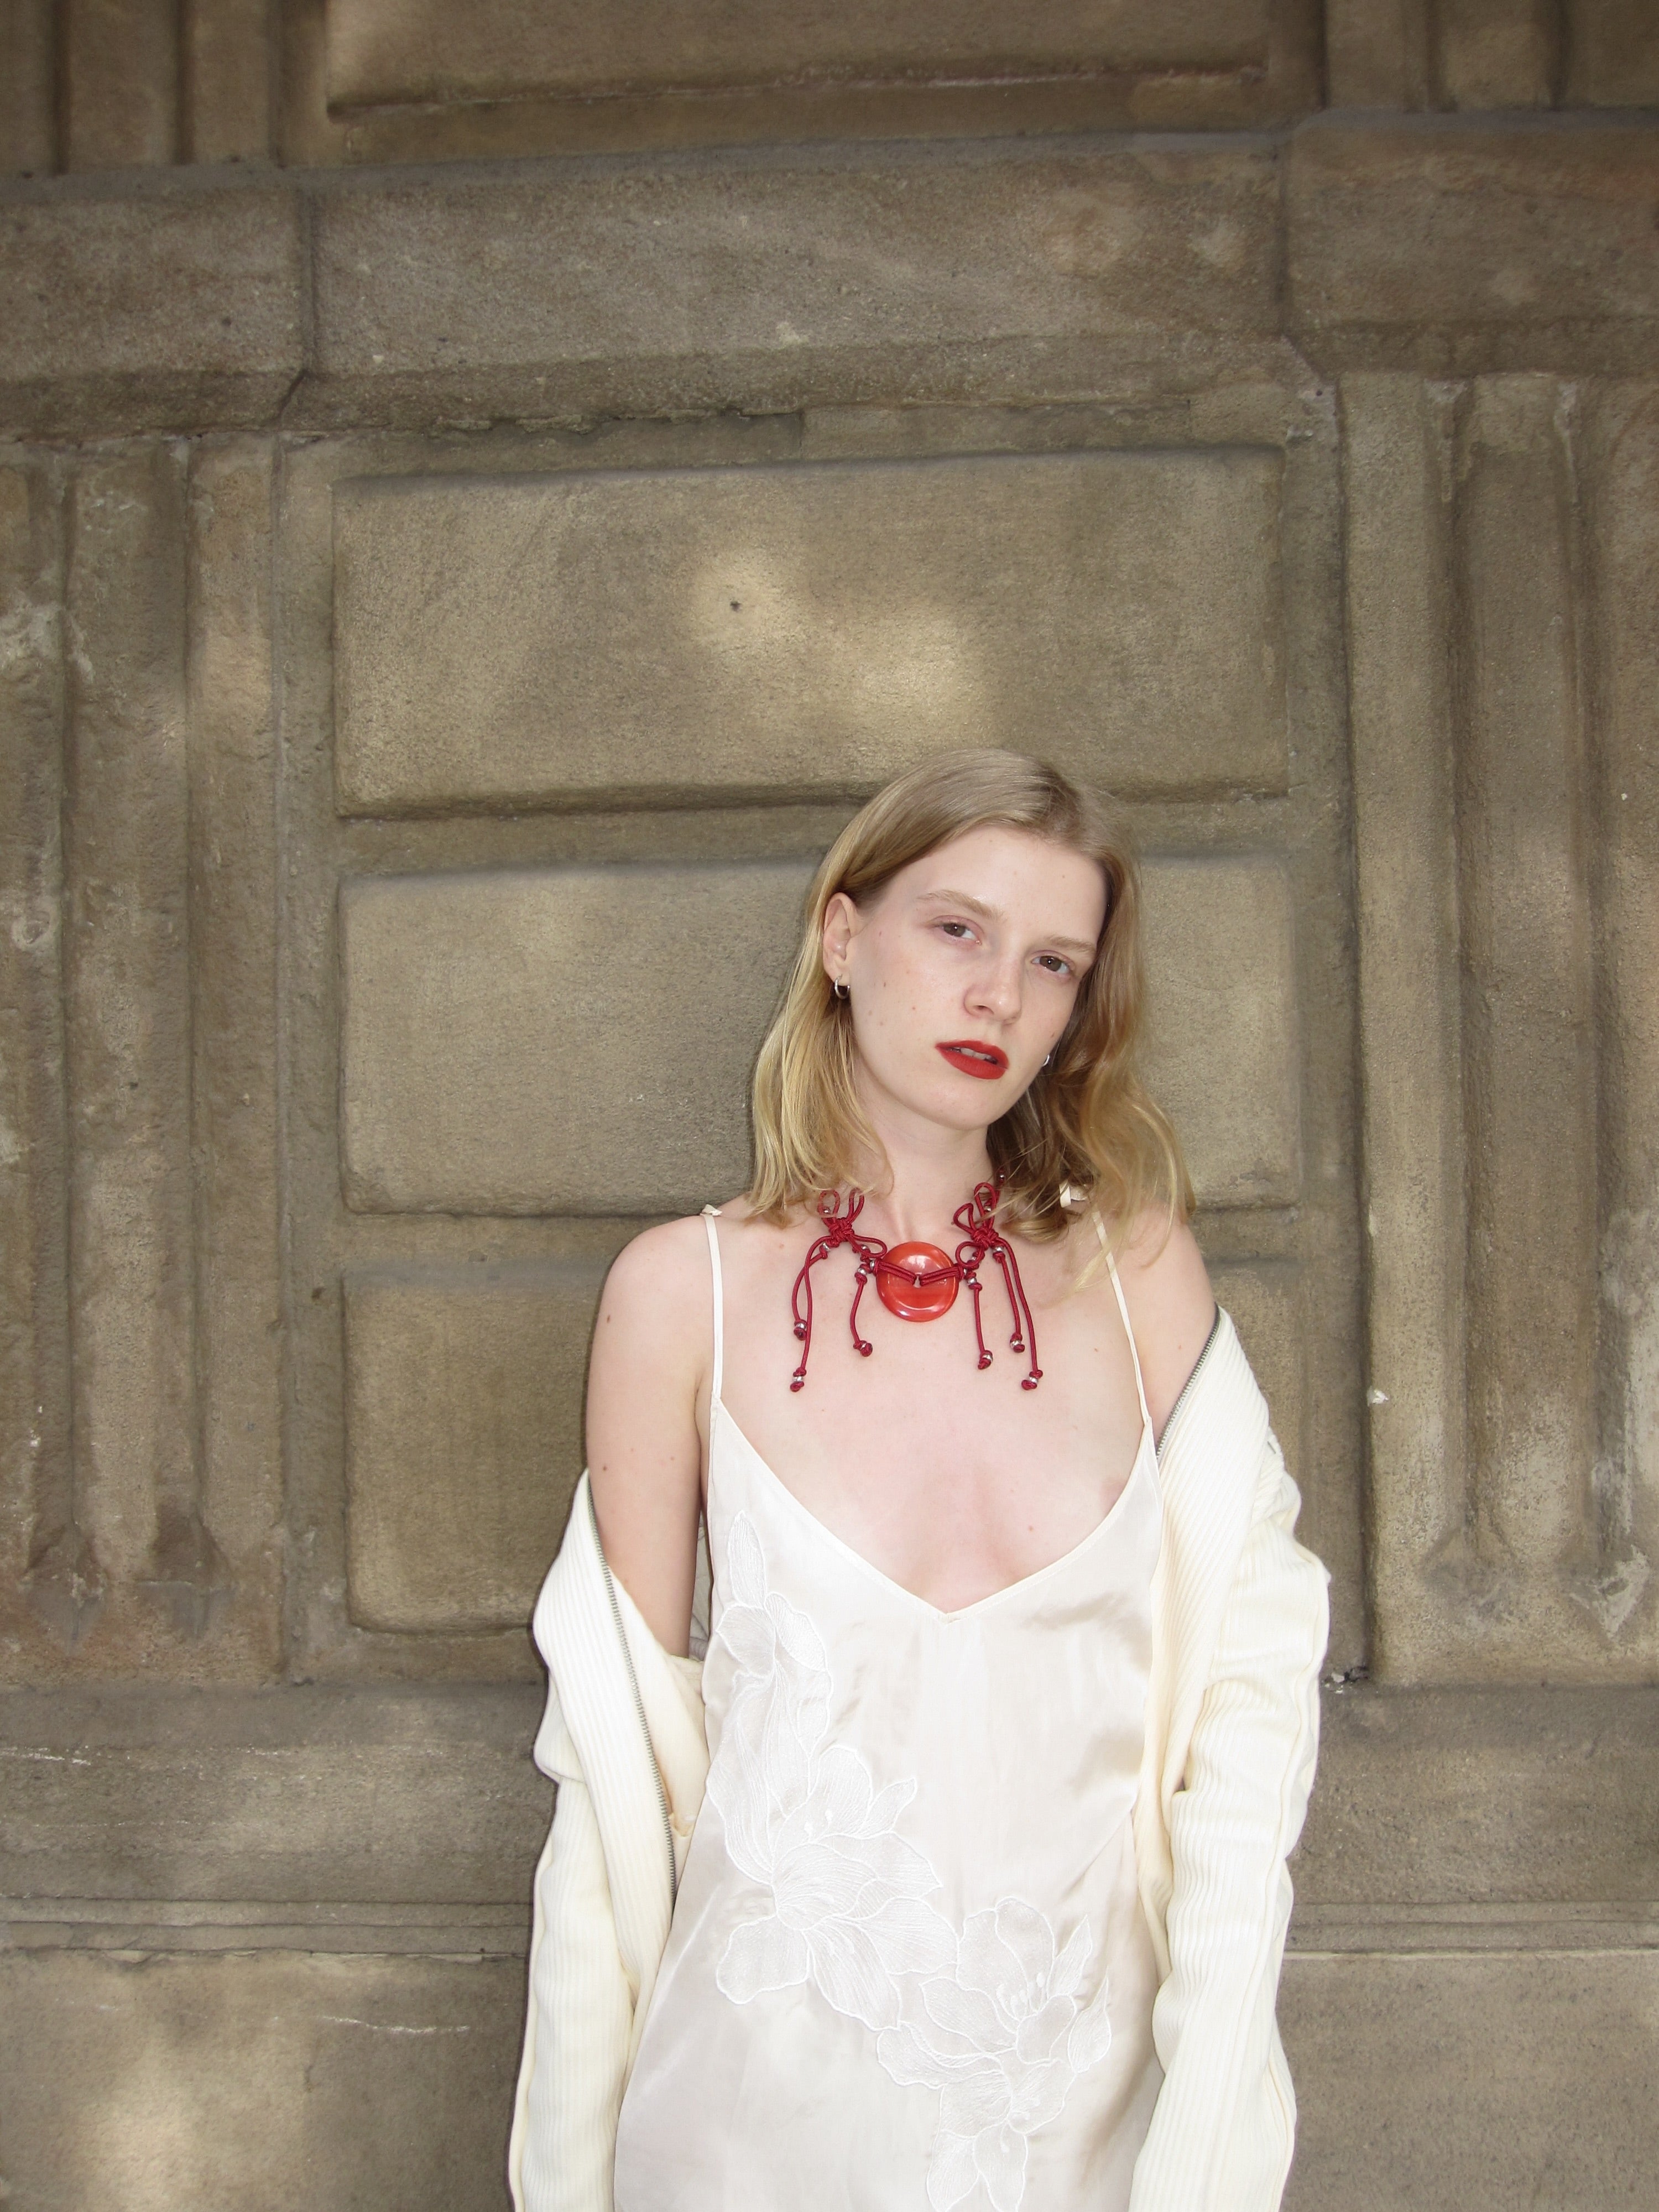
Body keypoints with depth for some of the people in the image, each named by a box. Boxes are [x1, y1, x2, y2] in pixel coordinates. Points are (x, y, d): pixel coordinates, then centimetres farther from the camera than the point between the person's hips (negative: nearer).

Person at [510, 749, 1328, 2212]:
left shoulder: (1136, 1262, -5)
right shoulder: (685, 1291, -9)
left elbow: (1242, 1671, -5)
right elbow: (628, 1738, -2)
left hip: (1090, 2089, 2)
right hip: (776, 2086, -1)